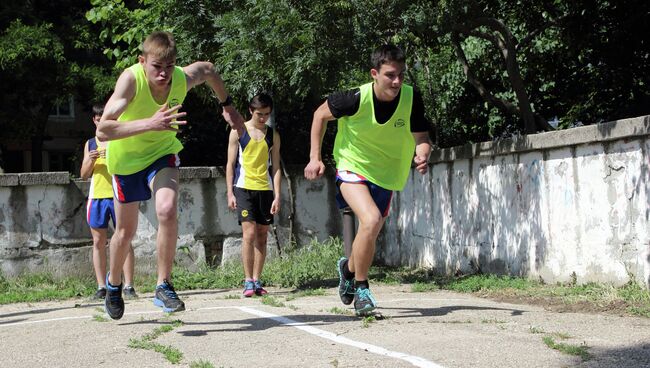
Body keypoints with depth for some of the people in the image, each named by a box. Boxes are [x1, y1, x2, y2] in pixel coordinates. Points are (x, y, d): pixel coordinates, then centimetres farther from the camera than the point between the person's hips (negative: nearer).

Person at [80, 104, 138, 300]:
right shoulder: (90, 144, 15)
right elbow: (84, 174, 13)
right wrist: (91, 161, -7)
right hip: (96, 197, 3)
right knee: (99, 242, 2)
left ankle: (128, 286, -5)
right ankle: (101, 287, 4)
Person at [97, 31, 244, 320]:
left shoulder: (182, 79, -24)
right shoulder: (131, 79, -34)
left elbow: (207, 69, 2)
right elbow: (102, 131, -42)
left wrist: (227, 106, 9)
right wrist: (151, 124, -52)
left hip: (161, 153, 1)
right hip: (126, 157, -1)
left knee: (167, 210, -26)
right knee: (126, 231, 10)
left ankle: (163, 287, -11)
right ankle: (113, 283, 41)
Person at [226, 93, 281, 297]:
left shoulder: (273, 135, 9)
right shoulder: (238, 131, 2)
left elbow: (276, 167, 9)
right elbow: (230, 164, 3)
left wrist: (277, 195, 1)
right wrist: (230, 193, -3)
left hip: (265, 189, 3)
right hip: (244, 188, -3)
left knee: (262, 236, 4)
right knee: (249, 233, -12)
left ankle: (257, 280, 11)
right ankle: (248, 281, -8)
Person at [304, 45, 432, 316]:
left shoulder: (411, 98, -19)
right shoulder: (357, 98, -25)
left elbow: (422, 138, -10)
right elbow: (320, 114, -7)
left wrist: (423, 156, -33)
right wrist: (315, 157, -9)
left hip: (386, 174, 4)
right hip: (353, 168, -4)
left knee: (369, 234, 15)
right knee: (372, 220, -28)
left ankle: (349, 268, 50)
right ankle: (361, 288, -8)